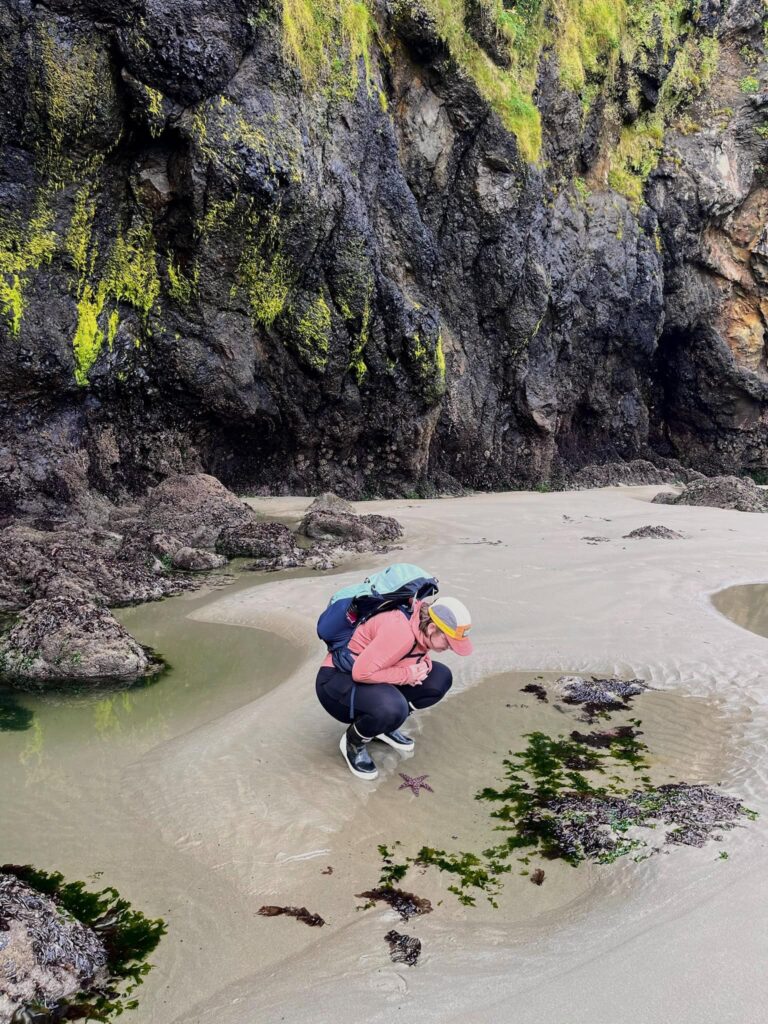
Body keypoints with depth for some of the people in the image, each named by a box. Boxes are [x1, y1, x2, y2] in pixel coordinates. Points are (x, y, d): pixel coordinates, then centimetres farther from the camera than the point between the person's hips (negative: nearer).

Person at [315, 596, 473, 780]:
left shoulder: (424, 627, -7)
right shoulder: (401, 631, -33)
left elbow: (421, 655, 12)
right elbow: (362, 672, -35)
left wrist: (423, 665, -12)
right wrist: (406, 675, -24)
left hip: (378, 679, 9)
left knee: (441, 678, -3)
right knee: (392, 707, -37)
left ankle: (386, 725, 11)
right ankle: (353, 742, -5)